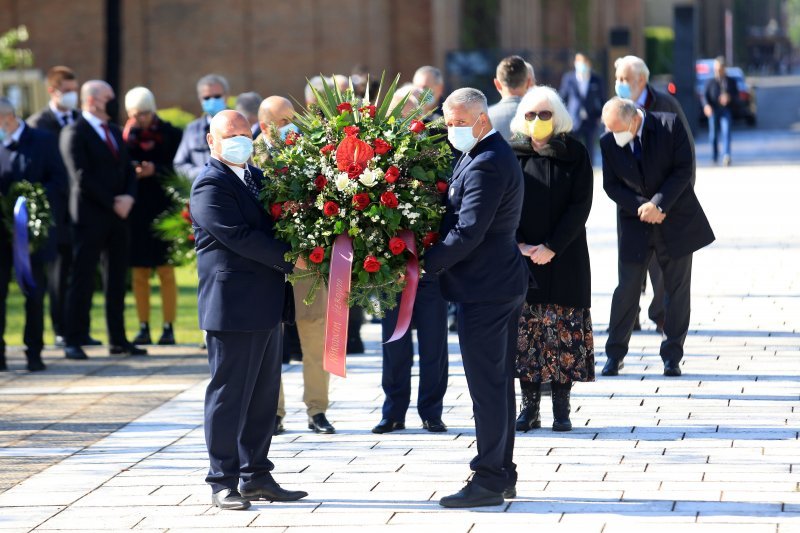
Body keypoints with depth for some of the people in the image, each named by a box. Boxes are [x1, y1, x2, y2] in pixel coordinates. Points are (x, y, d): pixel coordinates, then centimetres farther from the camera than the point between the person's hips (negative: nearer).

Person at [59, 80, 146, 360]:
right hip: (90, 217, -7)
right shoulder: (74, 133, -8)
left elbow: (128, 169, 16)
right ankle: (73, 342, -2)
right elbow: (82, 177, -15)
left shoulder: (114, 131, 17)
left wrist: (128, 197, -3)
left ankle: (118, 339, 13)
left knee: (117, 279, 8)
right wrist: (112, 203, -14)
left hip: (118, 215, 7)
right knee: (82, 279, -5)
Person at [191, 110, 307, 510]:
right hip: (233, 307, -9)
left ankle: (256, 476, 20)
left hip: (265, 306, 9)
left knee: (263, 394, 12)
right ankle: (222, 482, 3)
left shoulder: (257, 177, 17)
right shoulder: (210, 185, -11)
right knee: (229, 395, -3)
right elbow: (239, 237, -20)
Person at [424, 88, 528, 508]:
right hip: (504, 284, 11)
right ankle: (502, 475, 22)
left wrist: (424, 264, -19)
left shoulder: (487, 164, -19)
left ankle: (489, 481, -2)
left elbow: (468, 232, -25)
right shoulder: (488, 154, 14)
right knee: (498, 383, 15)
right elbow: (460, 219, 17)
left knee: (486, 386, -6)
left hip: (484, 290, -11)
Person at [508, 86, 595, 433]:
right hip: (520, 258, 1)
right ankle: (530, 407, 7)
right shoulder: (513, 154, 5)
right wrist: (518, 245, -10)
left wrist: (551, 247, -12)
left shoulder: (575, 154, 1)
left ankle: (561, 408, 4)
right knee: (525, 332, 1)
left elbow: (580, 205, -4)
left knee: (563, 330, -2)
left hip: (564, 258, -1)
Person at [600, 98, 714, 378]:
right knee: (627, 289, -1)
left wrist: (658, 204, -20)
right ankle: (614, 354, 10)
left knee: (677, 289, 4)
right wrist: (640, 207, -17)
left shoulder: (670, 125, -12)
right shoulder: (608, 142, -6)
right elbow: (611, 186, -2)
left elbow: (684, 169, -12)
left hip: (676, 219, -1)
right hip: (635, 223, 1)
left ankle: (672, 357, 13)